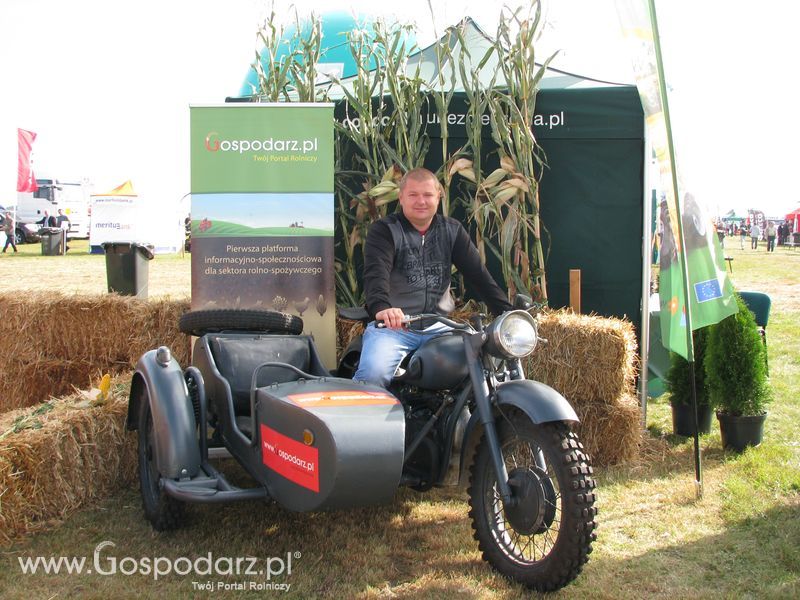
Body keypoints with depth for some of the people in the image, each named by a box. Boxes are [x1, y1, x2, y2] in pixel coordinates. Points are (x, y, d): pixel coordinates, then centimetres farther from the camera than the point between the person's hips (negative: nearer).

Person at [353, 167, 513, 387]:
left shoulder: (452, 231, 10)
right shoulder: (384, 230, -4)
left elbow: (478, 274, 4)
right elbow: (375, 274, -21)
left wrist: (508, 314, -9)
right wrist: (381, 307, -43)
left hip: (438, 327, 4)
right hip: (392, 326, -4)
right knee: (374, 373, -29)